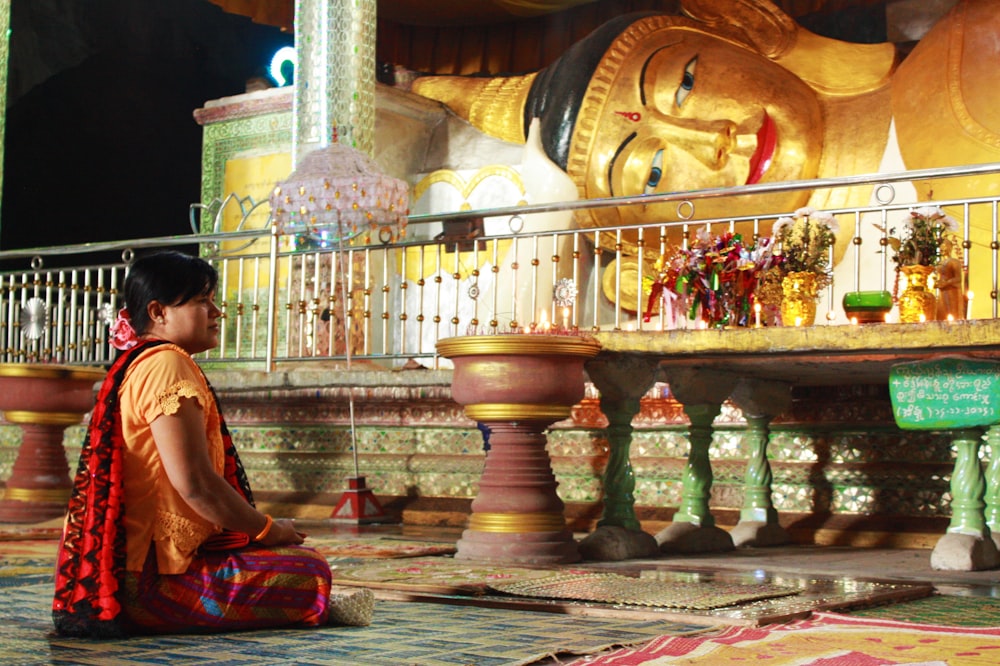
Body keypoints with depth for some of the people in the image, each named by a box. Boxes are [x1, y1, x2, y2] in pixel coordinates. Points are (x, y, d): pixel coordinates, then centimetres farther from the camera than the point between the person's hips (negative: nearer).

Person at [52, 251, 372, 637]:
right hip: (147, 578, -11)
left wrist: (261, 528, 14)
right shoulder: (166, 364, -14)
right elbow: (195, 483, -21)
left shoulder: (135, 367, 21)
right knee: (308, 570, -15)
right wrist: (268, 529, -6)